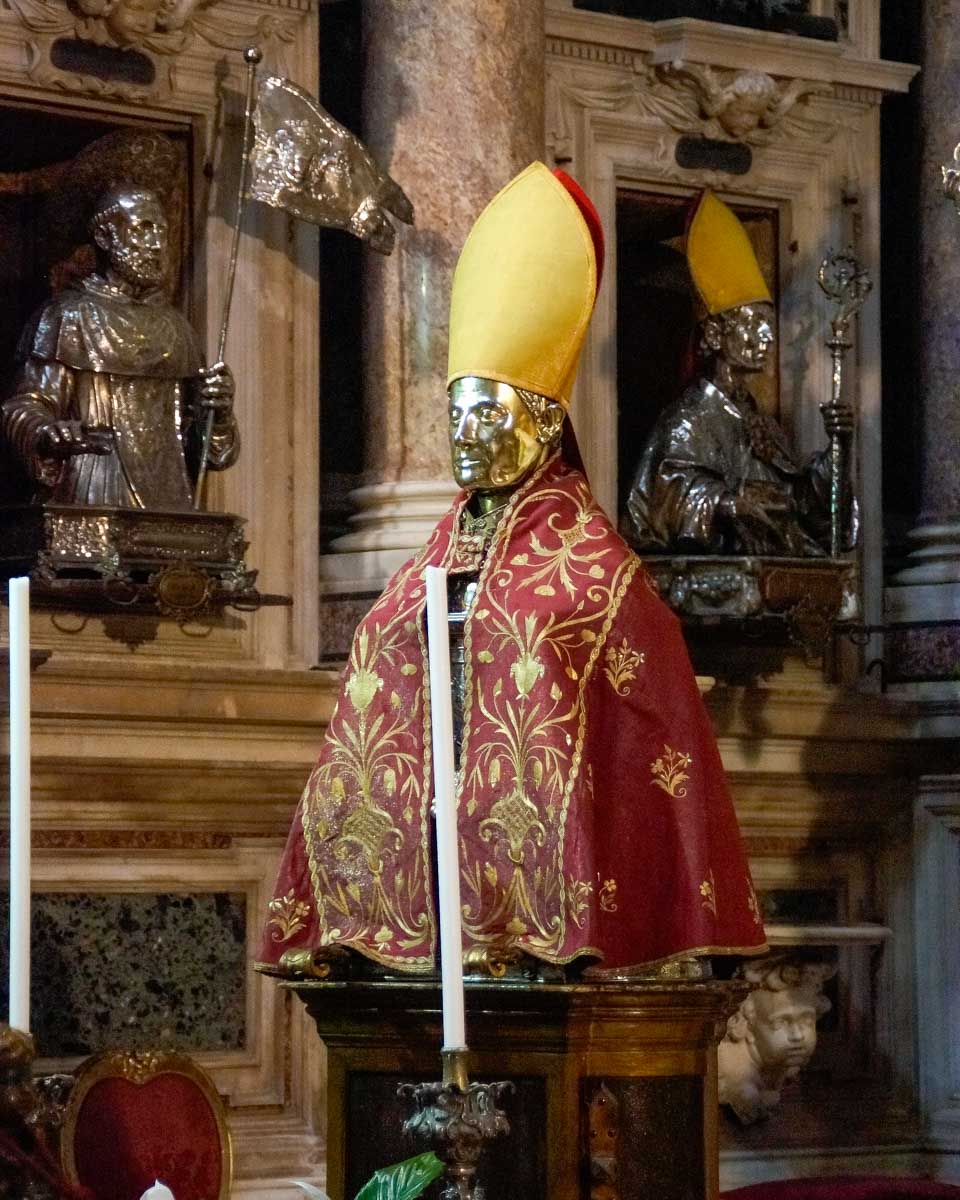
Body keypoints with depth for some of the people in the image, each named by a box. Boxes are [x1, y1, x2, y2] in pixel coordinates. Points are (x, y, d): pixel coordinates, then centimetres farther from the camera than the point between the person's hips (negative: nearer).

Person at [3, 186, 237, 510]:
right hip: (90, 504, -4)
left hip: (167, 504, 5)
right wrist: (55, 436, -27)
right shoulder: (68, 314, 2)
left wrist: (216, 410, -2)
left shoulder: (173, 325, 17)